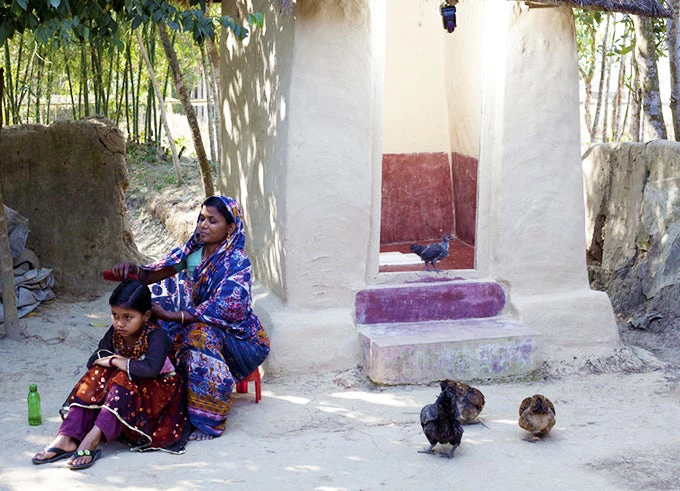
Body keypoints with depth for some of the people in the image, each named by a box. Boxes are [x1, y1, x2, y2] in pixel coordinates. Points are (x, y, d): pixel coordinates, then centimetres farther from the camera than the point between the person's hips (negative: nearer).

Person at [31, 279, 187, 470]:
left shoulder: (156, 335, -22)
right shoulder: (115, 333, -2)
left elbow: (152, 369, -39)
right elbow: (93, 361, -1)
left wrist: (118, 362, -27)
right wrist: (111, 360, -23)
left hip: (157, 390, -6)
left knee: (125, 381, -33)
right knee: (98, 374, -20)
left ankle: (92, 440, -46)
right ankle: (67, 438, -33)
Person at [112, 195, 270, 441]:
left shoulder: (237, 263, -16)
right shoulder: (191, 252, 3)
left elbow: (220, 311, -28)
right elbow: (152, 275, -5)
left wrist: (170, 315, -35)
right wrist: (133, 269, -29)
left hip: (238, 337, -6)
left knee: (202, 333, -35)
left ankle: (208, 421, -28)